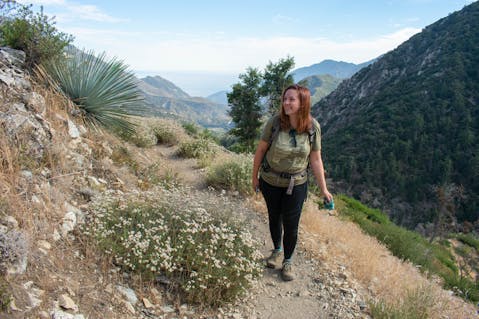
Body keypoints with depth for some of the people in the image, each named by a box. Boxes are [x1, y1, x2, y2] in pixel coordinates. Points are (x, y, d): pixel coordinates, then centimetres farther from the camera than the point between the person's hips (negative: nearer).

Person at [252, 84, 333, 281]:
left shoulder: (313, 127, -14)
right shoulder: (275, 122, -18)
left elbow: (315, 159, -7)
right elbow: (260, 150, -7)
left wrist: (324, 189, -5)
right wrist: (254, 177, 0)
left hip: (296, 185, 0)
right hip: (270, 182, 1)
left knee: (291, 225, 7)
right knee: (274, 218, 20)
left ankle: (288, 261, 33)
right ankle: (277, 250, 48)